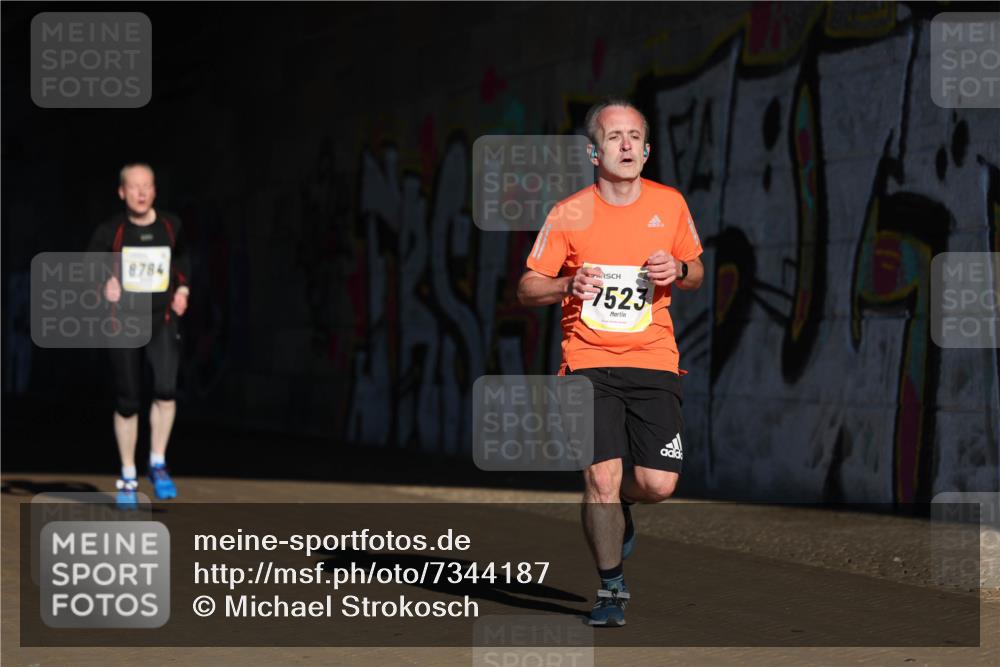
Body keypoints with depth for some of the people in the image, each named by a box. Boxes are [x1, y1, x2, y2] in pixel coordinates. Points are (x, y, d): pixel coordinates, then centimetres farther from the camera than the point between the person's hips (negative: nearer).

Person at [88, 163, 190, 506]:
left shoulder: (171, 227, 3)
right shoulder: (110, 232, -3)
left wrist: (182, 289, 6)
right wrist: (104, 286, -14)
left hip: (163, 320, 0)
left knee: (165, 388, -21)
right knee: (127, 401, 3)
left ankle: (158, 465, -4)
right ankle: (127, 477, 19)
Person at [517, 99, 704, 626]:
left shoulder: (669, 205, 5)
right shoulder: (568, 215, -3)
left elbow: (696, 273, 18)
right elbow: (527, 289, 3)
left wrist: (678, 271, -5)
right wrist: (569, 285, -17)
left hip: (654, 361, 2)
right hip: (589, 362, -2)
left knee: (658, 484, -8)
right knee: (602, 478, -13)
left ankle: (617, 507, 30)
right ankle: (611, 587, 8)